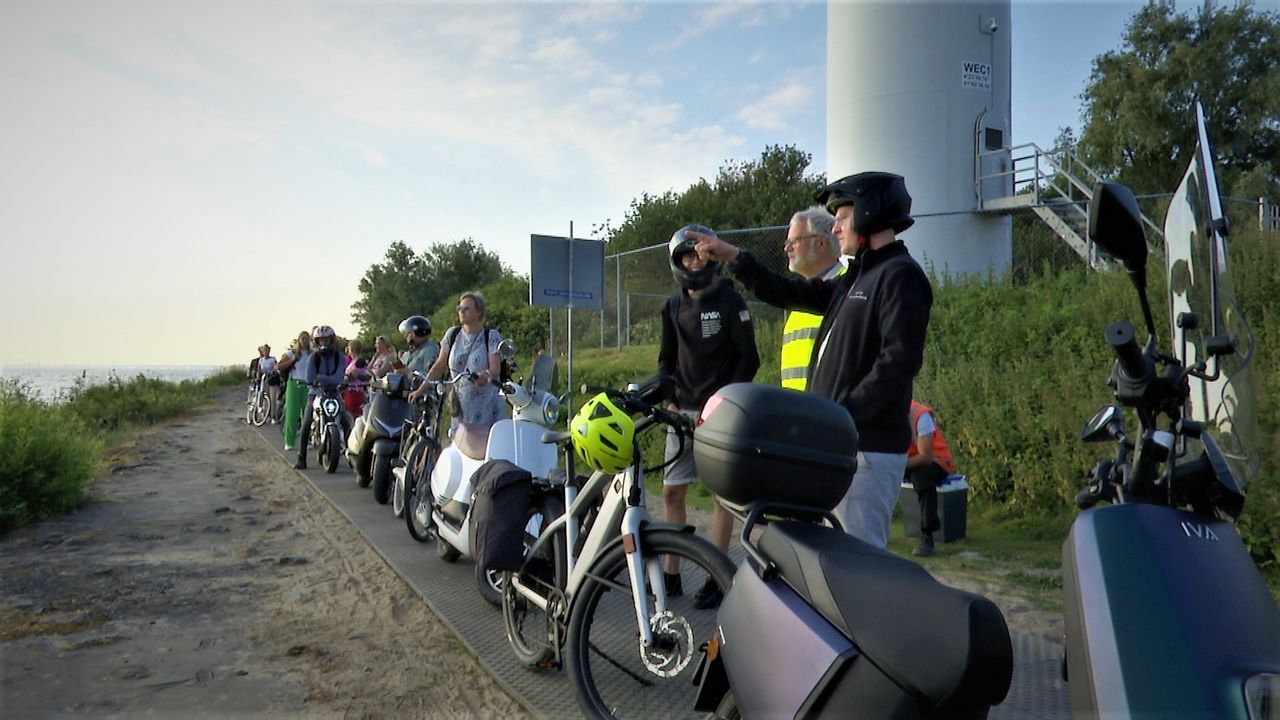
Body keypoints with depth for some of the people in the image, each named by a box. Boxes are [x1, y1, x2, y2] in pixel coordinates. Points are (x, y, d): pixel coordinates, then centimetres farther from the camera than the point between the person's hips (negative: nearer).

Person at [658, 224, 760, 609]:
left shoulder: (730, 302, -4)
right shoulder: (673, 306, 11)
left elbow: (748, 359, -6)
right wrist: (670, 401, 2)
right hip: (683, 411, 5)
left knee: (723, 494, 1)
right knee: (672, 492, 6)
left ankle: (716, 579, 7)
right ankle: (671, 573, 17)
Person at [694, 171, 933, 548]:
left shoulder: (900, 275, -10)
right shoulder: (856, 278, 19)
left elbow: (900, 359, -20)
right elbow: (792, 293, 24)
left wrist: (844, 413, -22)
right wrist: (734, 257, 20)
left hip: (868, 448, -10)